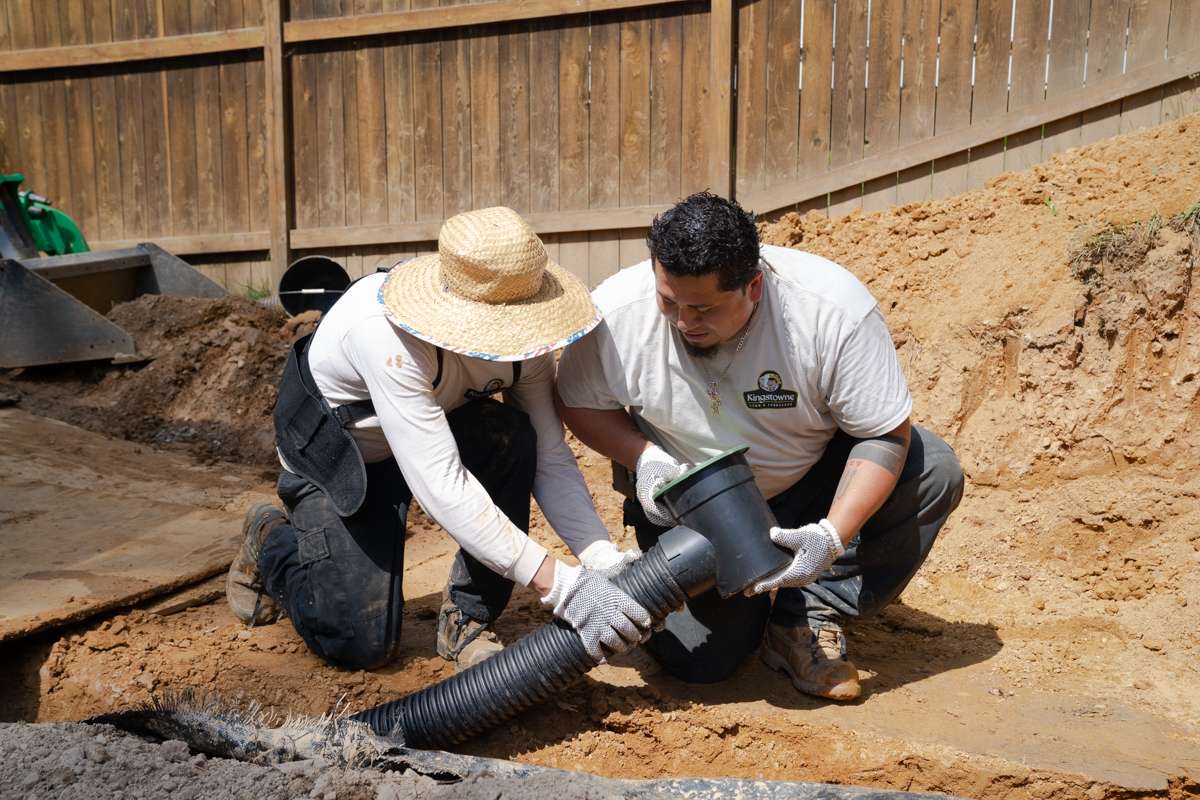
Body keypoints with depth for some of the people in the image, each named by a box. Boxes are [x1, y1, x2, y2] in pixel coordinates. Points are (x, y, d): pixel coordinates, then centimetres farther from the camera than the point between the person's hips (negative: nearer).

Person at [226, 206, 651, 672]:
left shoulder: (522, 334, -22)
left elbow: (550, 458, -17)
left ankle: (466, 621, -10)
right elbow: (440, 487, -44)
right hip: (332, 448, -4)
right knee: (364, 644, -9)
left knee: (513, 438, -28)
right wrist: (563, 586, -45)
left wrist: (602, 559, -33)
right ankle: (270, 539, 21)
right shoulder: (389, 331, -40)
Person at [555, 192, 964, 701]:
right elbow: (578, 402, -5)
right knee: (697, 659, -15)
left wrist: (833, 536, -34)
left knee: (933, 471, -23)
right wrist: (643, 457, -23)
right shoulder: (615, 313, -24)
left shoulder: (833, 307, -28)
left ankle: (804, 619, -9)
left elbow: (886, 434, -21)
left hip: (811, 482, 1)